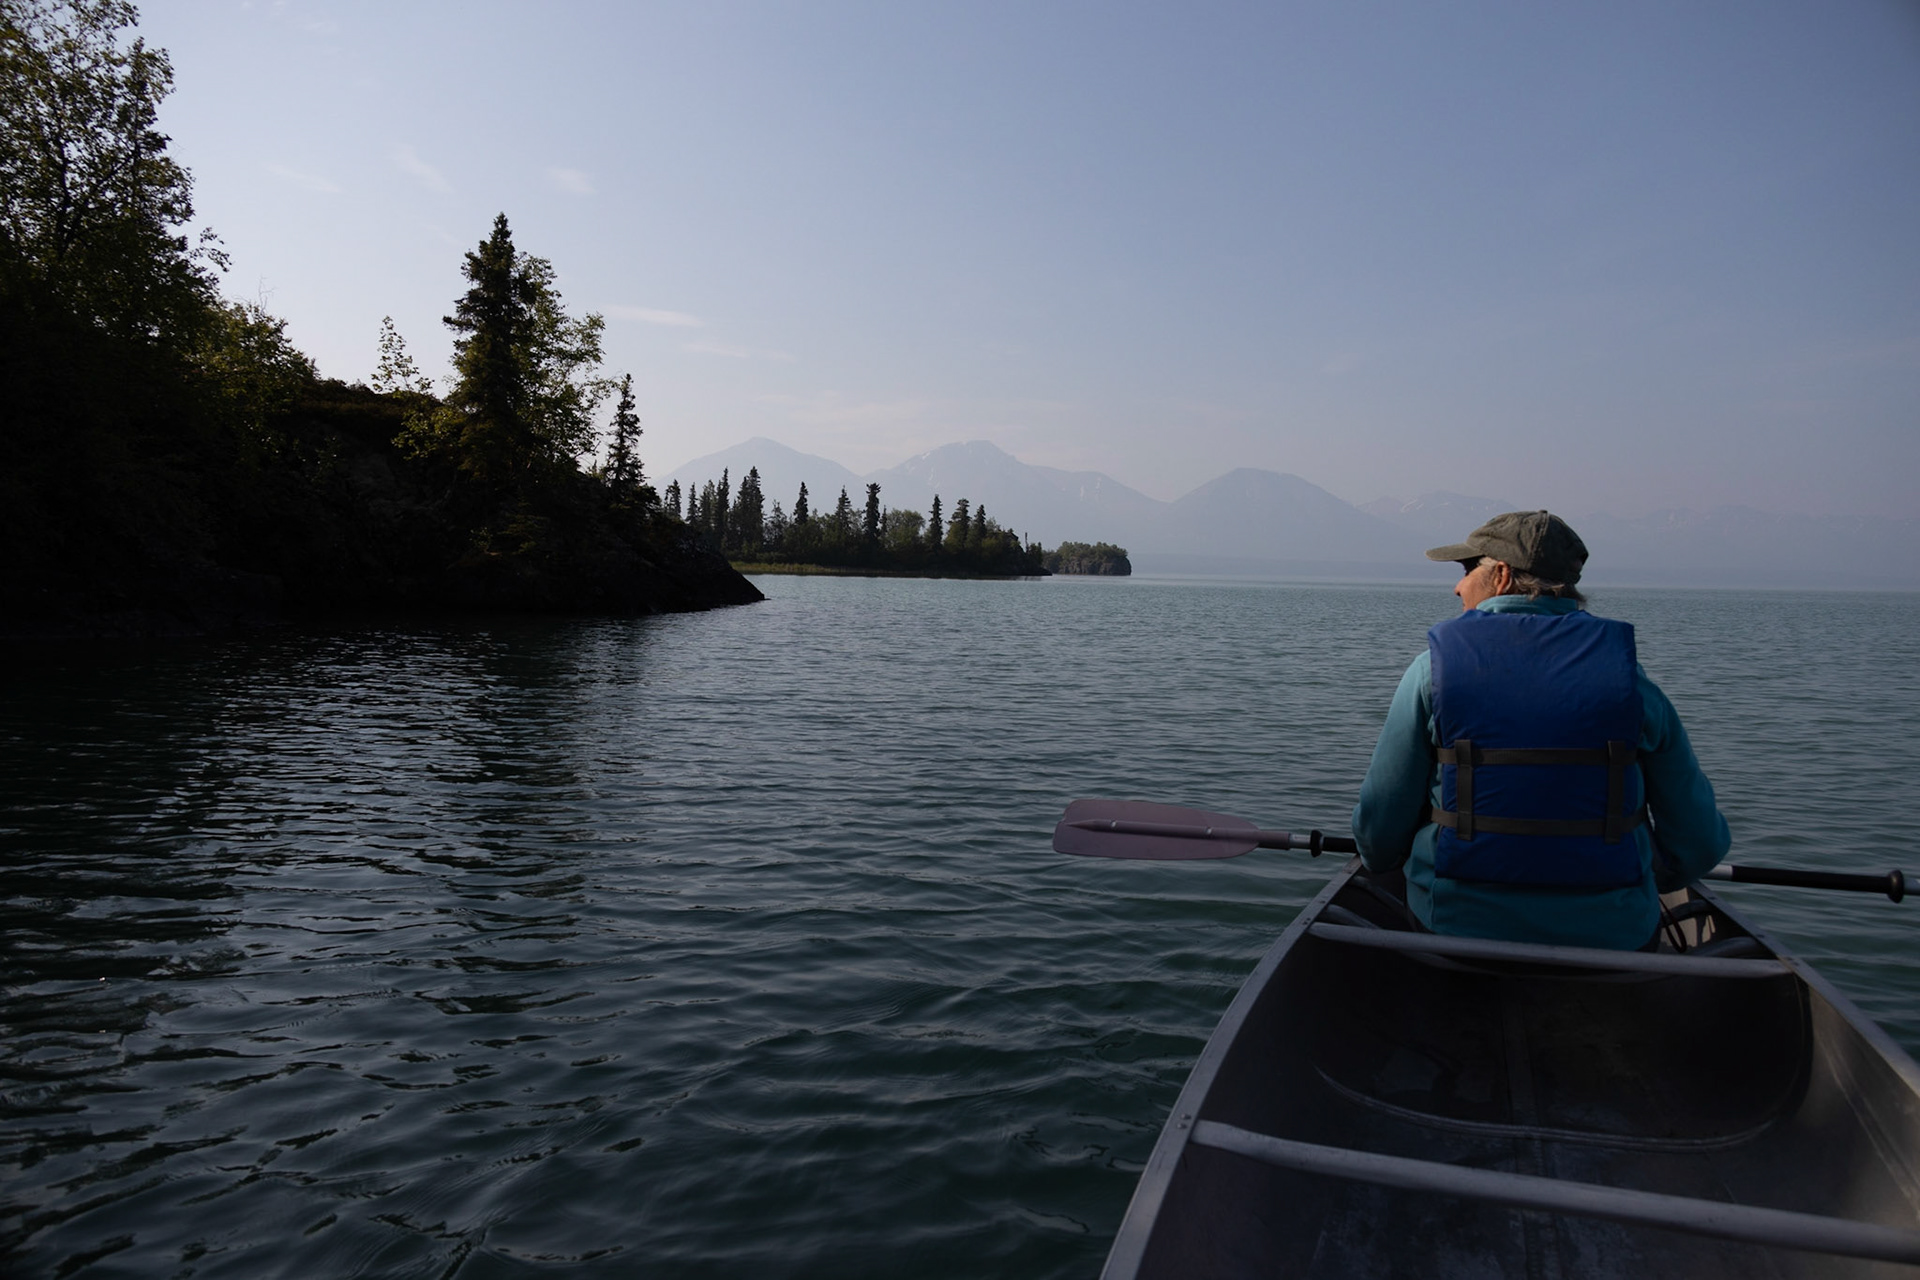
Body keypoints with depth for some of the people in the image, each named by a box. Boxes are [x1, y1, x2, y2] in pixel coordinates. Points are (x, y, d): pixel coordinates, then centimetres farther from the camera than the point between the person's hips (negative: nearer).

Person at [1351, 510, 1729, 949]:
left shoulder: (1433, 668, -6)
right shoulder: (1626, 673, -1)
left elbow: (1379, 835, -3)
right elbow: (1698, 845, 4)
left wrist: (1379, 855, 21)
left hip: (1458, 926, -2)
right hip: (1613, 936, 3)